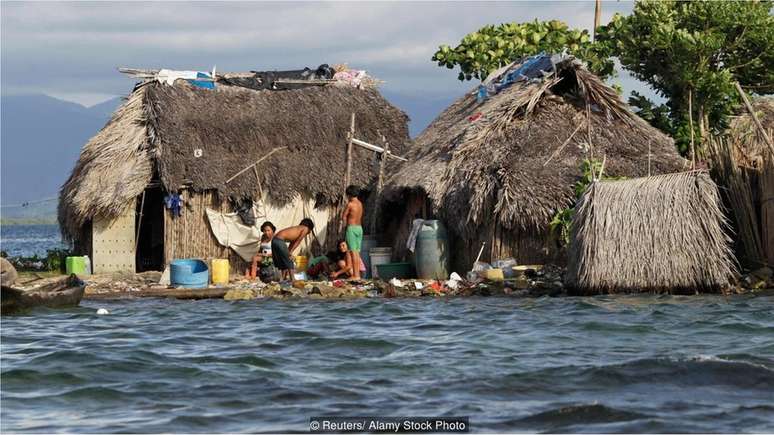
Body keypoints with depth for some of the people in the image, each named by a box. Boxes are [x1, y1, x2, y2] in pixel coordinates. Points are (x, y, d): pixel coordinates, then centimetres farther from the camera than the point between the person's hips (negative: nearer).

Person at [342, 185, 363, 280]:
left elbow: (343, 217, -8)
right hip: (359, 228, 8)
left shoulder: (350, 204, -12)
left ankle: (355, 275, -9)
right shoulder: (360, 204, 10)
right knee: (357, 252, 10)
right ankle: (358, 274, 10)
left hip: (351, 228, -8)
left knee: (352, 252, -6)